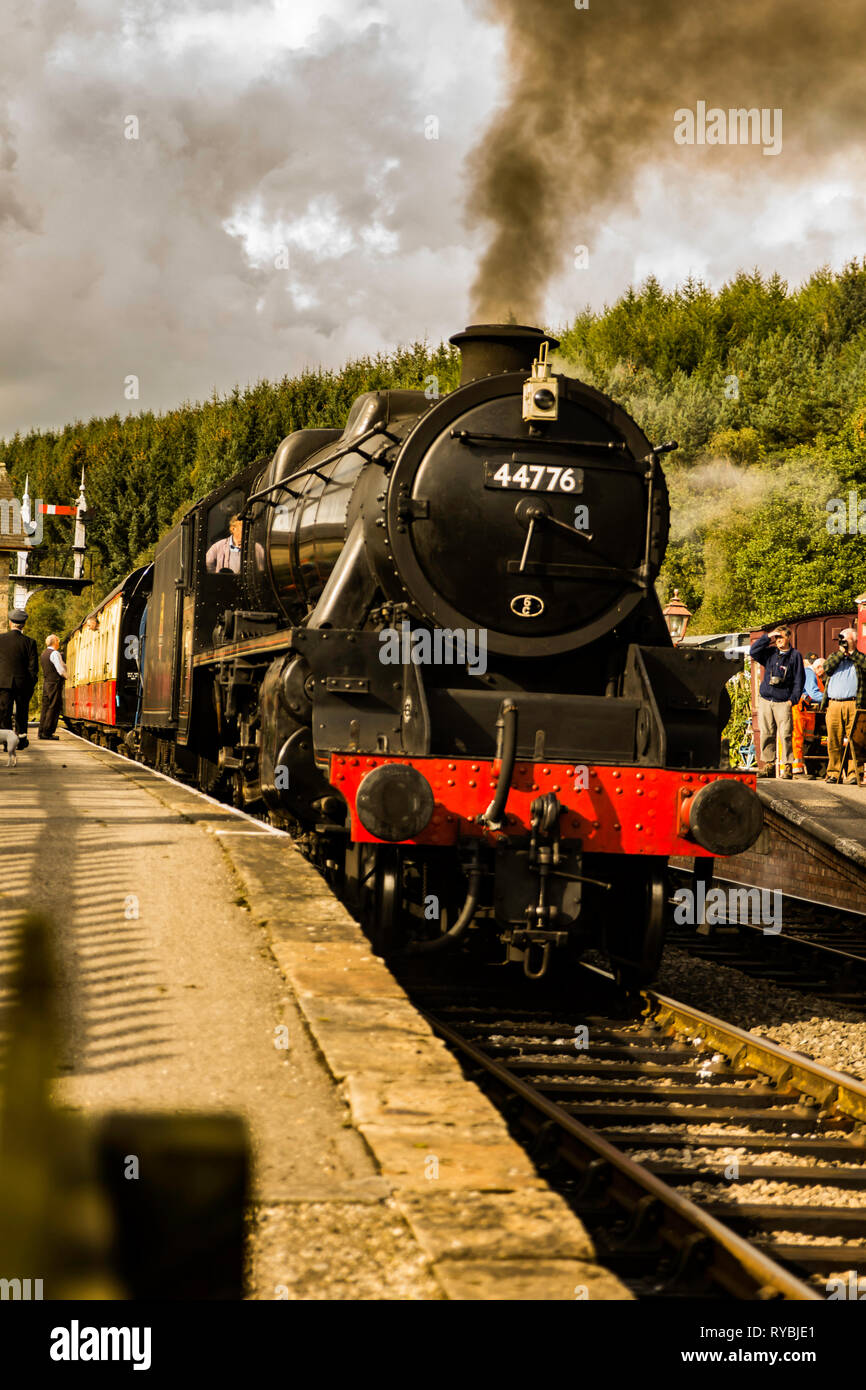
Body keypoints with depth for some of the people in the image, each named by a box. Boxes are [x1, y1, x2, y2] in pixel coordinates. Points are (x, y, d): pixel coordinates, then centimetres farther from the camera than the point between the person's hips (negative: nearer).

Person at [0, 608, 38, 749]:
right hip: (23, 683, 1)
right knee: (21, 712, 17)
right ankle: (21, 739, 24)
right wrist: (30, 686, 5)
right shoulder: (29, 642, -6)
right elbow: (33, 667, -6)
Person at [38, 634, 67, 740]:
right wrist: (65, 676, 4)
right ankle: (47, 733, -9)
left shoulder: (43, 654, 16)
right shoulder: (55, 654, -12)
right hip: (55, 683, -9)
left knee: (46, 706, 10)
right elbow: (61, 670, -17)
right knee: (54, 708, -6)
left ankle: (41, 732, 9)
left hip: (46, 683, 9)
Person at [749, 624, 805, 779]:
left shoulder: (795, 655, 5)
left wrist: (793, 699, -5)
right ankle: (768, 764, 11)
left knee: (785, 734, -9)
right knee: (766, 734, 4)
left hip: (783, 702, -4)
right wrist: (767, 637, 3)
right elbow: (753, 652, 5)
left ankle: (788, 766, -4)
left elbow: (799, 679, 3)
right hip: (765, 700, 4)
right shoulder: (770, 653, 15)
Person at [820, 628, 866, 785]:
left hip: (853, 704, -2)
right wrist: (841, 652, 1)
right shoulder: (834, 657, 21)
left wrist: (851, 652, -2)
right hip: (833, 705, 2)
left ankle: (853, 773, -4)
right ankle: (833, 772, 5)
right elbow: (827, 668, 1)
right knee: (833, 741, 0)